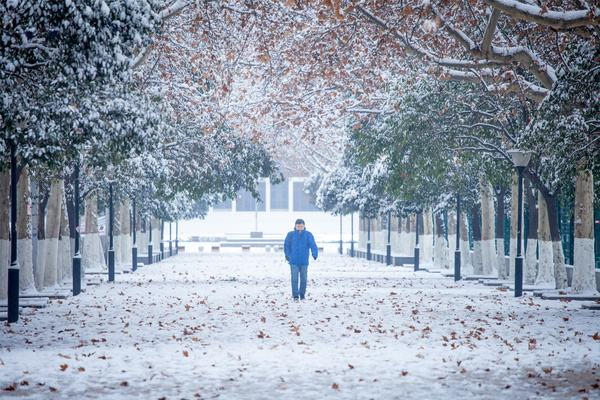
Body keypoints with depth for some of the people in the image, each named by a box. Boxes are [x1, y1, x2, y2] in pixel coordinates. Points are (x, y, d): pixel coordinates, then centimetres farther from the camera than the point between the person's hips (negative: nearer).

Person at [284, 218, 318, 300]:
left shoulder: (308, 235, -1)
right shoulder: (291, 234, 0)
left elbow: (313, 245, -10)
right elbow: (286, 245, 6)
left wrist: (315, 254, -26)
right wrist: (287, 255, -6)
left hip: (304, 261, 1)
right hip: (294, 261, -1)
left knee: (303, 279, 6)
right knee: (294, 278, -5)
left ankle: (302, 294, 19)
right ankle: (295, 295, 1)